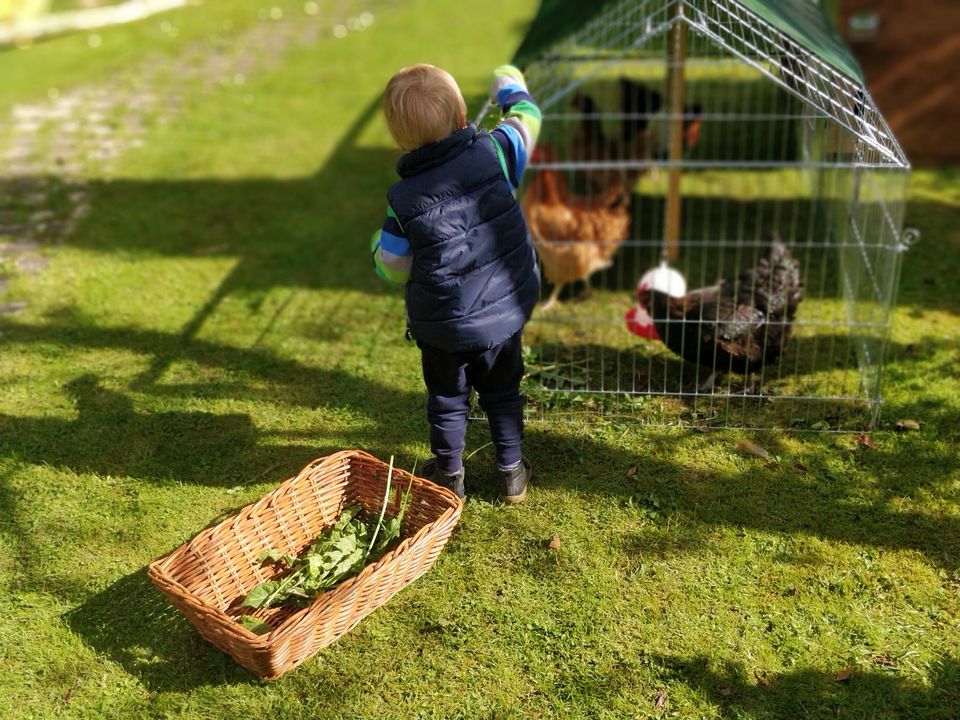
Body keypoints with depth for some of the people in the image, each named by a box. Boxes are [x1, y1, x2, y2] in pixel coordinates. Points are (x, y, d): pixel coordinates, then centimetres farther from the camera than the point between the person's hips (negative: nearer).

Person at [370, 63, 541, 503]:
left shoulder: (403, 200, -17)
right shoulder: (492, 154, -16)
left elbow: (391, 269, -6)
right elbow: (526, 120, 5)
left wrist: (379, 237, 15)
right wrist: (511, 89, 26)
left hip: (443, 326, -2)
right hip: (504, 314, 2)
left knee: (447, 399, 20)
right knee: (503, 393, 22)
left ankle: (449, 474, 36)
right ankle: (511, 472, 34)